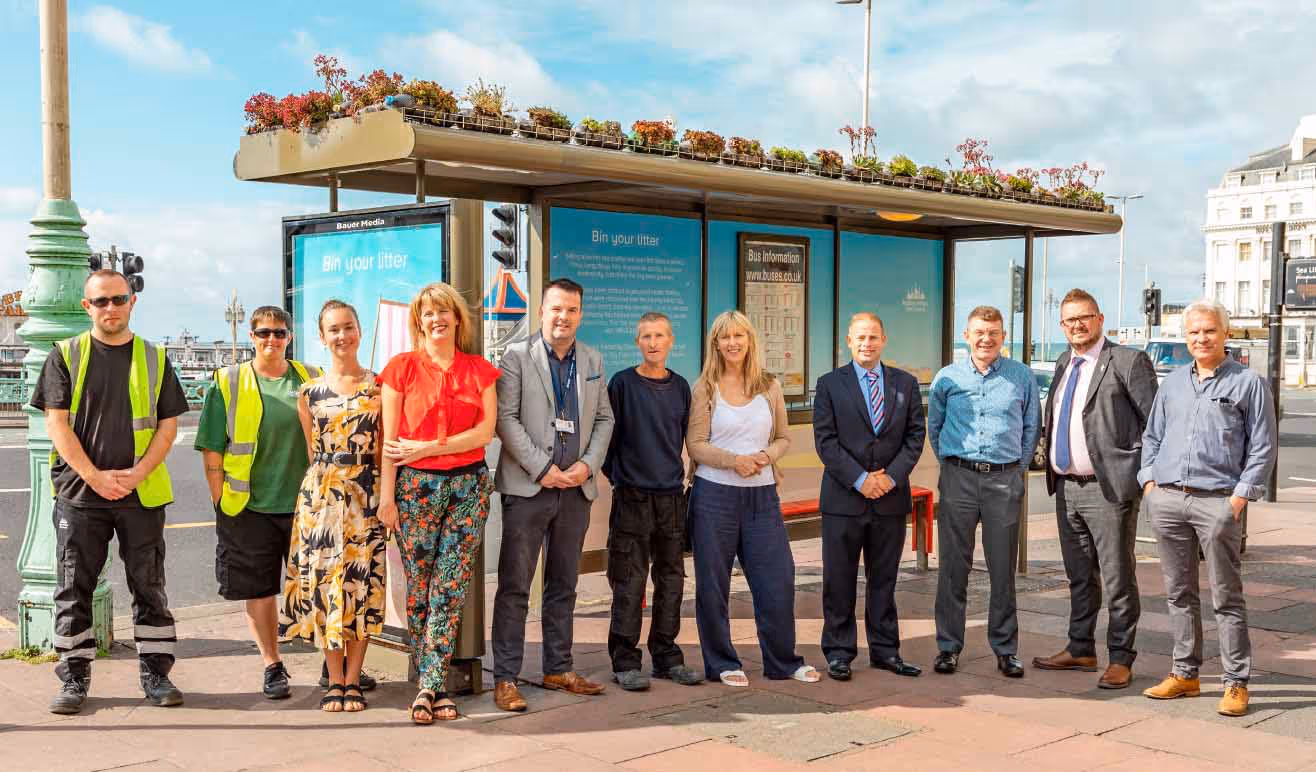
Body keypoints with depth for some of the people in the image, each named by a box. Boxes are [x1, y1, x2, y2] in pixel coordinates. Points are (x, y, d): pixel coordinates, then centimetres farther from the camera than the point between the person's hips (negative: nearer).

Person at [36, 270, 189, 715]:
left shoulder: (154, 359, 8)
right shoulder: (65, 356, 5)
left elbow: (168, 425, 5)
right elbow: (56, 424, -2)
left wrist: (136, 474, -10)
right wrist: (96, 477, -12)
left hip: (142, 494, 1)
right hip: (79, 493, -1)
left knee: (149, 587, 5)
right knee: (74, 589, 4)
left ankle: (155, 673, 14)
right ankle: (74, 678, 14)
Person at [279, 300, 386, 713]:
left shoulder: (378, 386, 4)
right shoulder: (310, 392, 7)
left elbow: (383, 448, 5)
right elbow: (312, 450, 13)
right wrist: (326, 481, 9)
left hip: (366, 493, -1)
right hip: (320, 493, 1)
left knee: (362, 580, 0)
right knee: (324, 581, 0)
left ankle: (352, 679, 10)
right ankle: (335, 680, 11)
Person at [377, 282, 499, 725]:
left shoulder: (479, 370, 8)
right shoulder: (402, 368, 3)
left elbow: (485, 431, -2)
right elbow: (390, 440, -1)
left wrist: (426, 448, -8)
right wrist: (386, 496, -7)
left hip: (469, 484, 1)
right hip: (416, 487, -1)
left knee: (450, 587, -3)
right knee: (418, 587, 2)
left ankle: (429, 684, 1)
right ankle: (434, 684, 11)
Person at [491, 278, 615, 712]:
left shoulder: (592, 361, 13)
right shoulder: (518, 356, -2)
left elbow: (604, 418, 14)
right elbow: (505, 418, -9)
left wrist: (589, 464, -2)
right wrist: (542, 469, -14)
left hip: (576, 487, 5)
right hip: (527, 486, -5)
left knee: (563, 585, 13)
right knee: (515, 586, -2)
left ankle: (558, 670, 22)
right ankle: (506, 679, 3)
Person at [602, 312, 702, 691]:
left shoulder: (680, 386, 9)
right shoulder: (622, 383, -3)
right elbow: (608, 435, 0)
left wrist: (673, 473, 11)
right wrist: (618, 475, 1)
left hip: (672, 495, 4)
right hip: (632, 496, -4)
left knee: (671, 579, 9)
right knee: (629, 582, -3)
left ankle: (667, 657, 19)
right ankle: (625, 661, 5)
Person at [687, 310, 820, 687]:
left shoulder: (769, 387, 8)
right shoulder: (705, 388, 0)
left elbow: (783, 438, 11)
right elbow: (696, 444, -4)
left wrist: (766, 456, -10)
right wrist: (734, 460, -18)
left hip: (762, 494, 3)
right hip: (714, 494, -2)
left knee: (777, 579, 4)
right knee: (713, 583, 4)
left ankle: (784, 662, 20)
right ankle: (722, 663, 18)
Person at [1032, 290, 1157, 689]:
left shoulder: (1128, 361, -8)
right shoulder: (1063, 364, 14)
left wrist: (1141, 473, -12)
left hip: (1110, 489, -7)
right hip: (1067, 488, 7)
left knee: (1117, 578, 1)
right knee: (1079, 577, 17)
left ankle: (1120, 659, 10)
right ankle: (1080, 650, 28)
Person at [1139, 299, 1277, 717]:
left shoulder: (1248, 383, 1)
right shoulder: (1173, 382, 15)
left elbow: (1263, 448, -2)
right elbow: (1152, 436, 20)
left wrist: (1240, 496, -9)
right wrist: (1150, 481, 8)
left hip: (1217, 502, -5)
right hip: (1166, 500, 5)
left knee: (1226, 597, -1)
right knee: (1179, 593, 11)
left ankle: (1236, 683, 5)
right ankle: (1185, 674, 21)